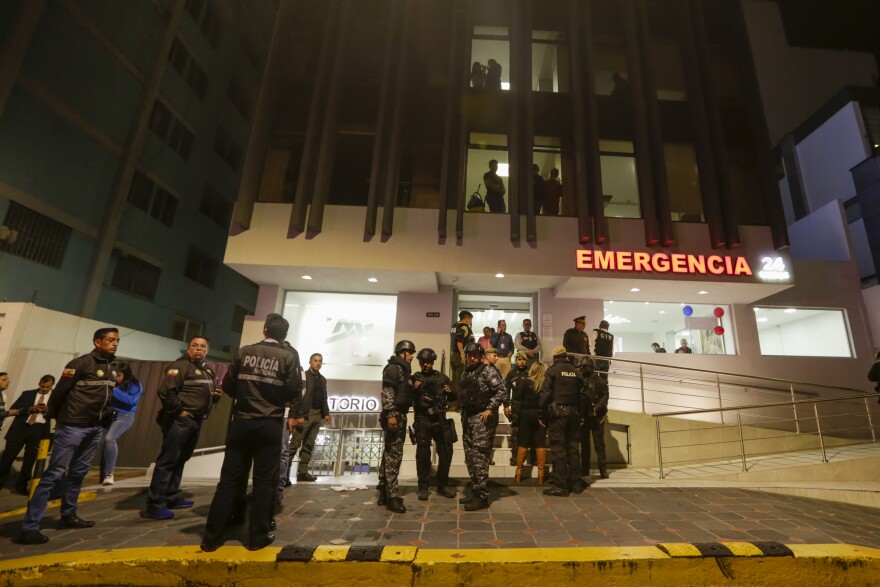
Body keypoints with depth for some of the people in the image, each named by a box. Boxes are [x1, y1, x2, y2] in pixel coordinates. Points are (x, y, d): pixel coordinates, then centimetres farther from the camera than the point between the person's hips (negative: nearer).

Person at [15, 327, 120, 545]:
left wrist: (102, 416, 12)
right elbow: (59, 392, -9)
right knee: (54, 474, -5)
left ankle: (68, 516, 25)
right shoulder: (81, 363, -13)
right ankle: (29, 527, 0)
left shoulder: (113, 367, 9)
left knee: (78, 473, 14)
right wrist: (55, 417, 2)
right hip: (72, 427, -7)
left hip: (95, 428, 7)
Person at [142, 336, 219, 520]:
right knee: (168, 460, -6)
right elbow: (165, 390, -22)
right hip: (180, 420, -9)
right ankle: (155, 504, -1)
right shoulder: (180, 365, -11)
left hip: (195, 421, 9)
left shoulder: (207, 371, 18)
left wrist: (216, 396, 6)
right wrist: (178, 411, -19)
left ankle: (172, 497, 25)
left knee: (180, 460, 16)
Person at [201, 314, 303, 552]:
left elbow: (227, 386, 4)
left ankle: (211, 536, 17)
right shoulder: (289, 356, -5)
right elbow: (294, 393, -9)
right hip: (270, 425, -2)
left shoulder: (244, 351, 2)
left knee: (229, 479, 11)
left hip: (241, 422, 2)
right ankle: (257, 536, 15)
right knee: (264, 481, 7)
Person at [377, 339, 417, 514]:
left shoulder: (402, 369, 19)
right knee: (394, 455, -8)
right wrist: (390, 414, -27)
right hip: (394, 416, -10)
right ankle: (392, 497, -3)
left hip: (400, 416, 10)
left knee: (389, 454, 13)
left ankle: (384, 494, 22)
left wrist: (413, 387, 8)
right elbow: (387, 392, -21)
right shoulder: (393, 368, -11)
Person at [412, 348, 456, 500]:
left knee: (446, 452, 4)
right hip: (423, 421, -2)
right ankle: (423, 487, 12)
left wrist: (450, 392, -7)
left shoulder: (442, 377, 11)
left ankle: (443, 485, 19)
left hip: (440, 420, 2)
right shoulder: (415, 378, 7)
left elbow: (453, 398, 15)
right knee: (423, 454, -1)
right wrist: (413, 390, -18)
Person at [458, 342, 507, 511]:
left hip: (481, 417, -8)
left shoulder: (488, 371, -8)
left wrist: (489, 409, -18)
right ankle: (475, 491, 23)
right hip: (467, 417, 8)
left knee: (480, 457, -8)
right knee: (470, 456, 12)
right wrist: (463, 413, 13)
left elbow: (502, 391, -15)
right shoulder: (466, 373, 15)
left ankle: (482, 496, 0)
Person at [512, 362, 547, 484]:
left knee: (523, 443, 7)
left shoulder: (524, 381, -5)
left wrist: (516, 414, -2)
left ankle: (519, 472, 11)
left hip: (526, 414, -1)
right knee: (540, 443, 6)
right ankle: (540, 473, 7)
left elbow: (517, 399, -8)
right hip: (541, 415, 1)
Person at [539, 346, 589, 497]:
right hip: (574, 413, 5)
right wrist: (580, 414, 14)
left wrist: (542, 414, -5)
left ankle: (561, 486, 0)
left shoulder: (552, 370, -3)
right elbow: (582, 395, 10)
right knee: (573, 448, 13)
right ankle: (576, 482, 19)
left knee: (558, 449, -2)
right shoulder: (576, 372, 11)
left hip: (557, 412, -5)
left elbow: (545, 393, -10)